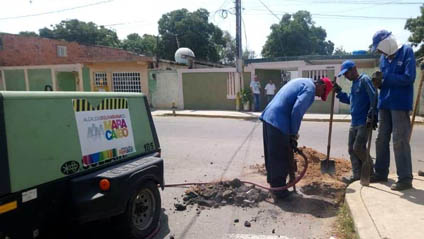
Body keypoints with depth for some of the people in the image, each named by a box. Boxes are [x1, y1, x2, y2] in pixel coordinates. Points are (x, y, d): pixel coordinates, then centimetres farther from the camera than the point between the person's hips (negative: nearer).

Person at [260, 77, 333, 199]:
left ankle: (273, 182, 34)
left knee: (271, 154, 19)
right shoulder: (310, 88, -5)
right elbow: (297, 111, -17)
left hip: (268, 116, 10)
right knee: (281, 158, 2)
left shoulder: (301, 81, 24)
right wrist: (294, 134, -7)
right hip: (278, 123, -10)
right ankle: (279, 190, 13)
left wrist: (292, 132, 22)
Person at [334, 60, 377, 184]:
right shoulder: (354, 83, 17)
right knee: (351, 148, 8)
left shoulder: (364, 80, -10)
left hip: (364, 123, -9)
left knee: (358, 148, -8)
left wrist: (372, 116, -24)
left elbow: (374, 97, -19)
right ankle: (357, 174, 16)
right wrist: (339, 92, 12)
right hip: (354, 122, 9)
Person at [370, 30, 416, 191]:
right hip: (384, 104, 7)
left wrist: (385, 77, -16)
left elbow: (409, 78, -15)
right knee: (381, 139, 11)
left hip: (400, 104, -7)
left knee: (400, 141, -6)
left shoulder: (406, 52, -6)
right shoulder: (383, 58, 13)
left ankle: (405, 178, 3)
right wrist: (379, 83, -4)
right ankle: (381, 173, 23)